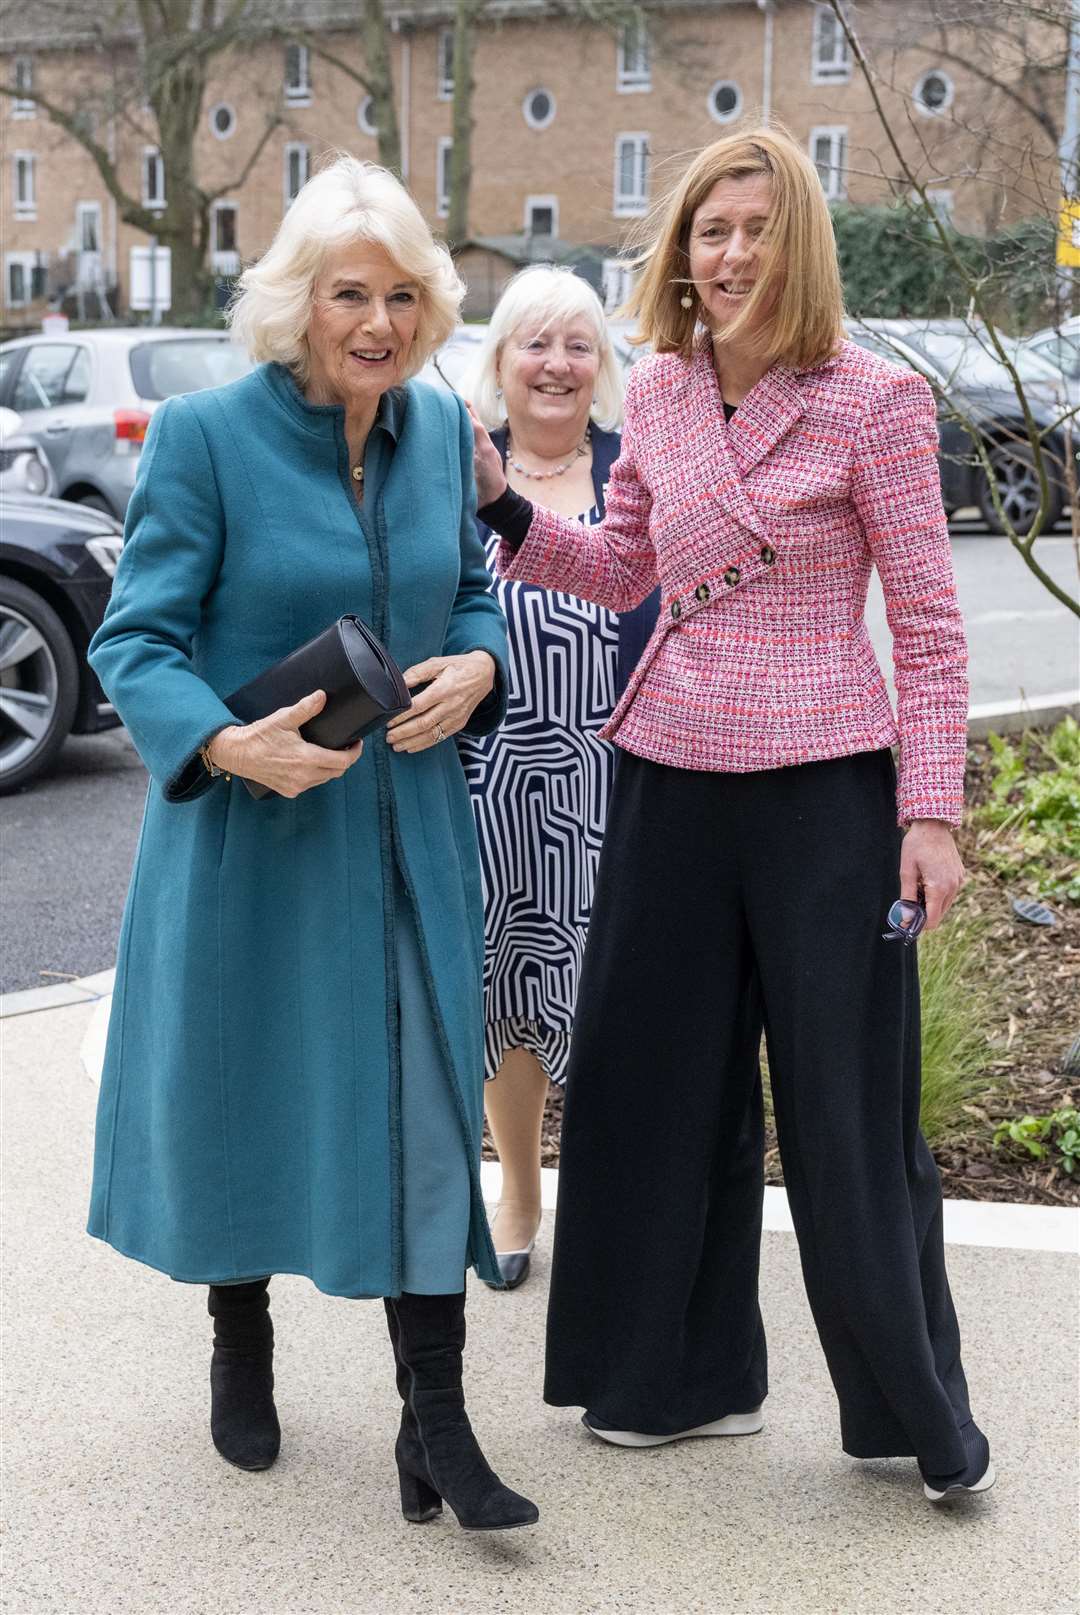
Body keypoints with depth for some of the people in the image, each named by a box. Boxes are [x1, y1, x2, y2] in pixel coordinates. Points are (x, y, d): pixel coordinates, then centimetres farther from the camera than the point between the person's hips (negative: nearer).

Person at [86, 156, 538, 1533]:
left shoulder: (440, 425, 2)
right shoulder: (204, 435, -12)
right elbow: (136, 640, -12)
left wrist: (477, 666, -9)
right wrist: (227, 745, -29)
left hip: (407, 827, 3)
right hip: (245, 827, -3)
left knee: (427, 1101, -1)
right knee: (241, 1086, 12)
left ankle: (434, 1425, 6)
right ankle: (239, 1342, 39)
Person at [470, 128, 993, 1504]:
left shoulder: (872, 401, -8)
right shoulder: (656, 395, 6)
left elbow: (929, 627, -7)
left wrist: (931, 812, -11)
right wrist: (502, 505, 4)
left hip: (824, 789, -5)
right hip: (672, 776, 5)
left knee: (848, 1106, 3)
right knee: (663, 1080, 13)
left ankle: (919, 1412, 21)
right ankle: (690, 1374, 31)